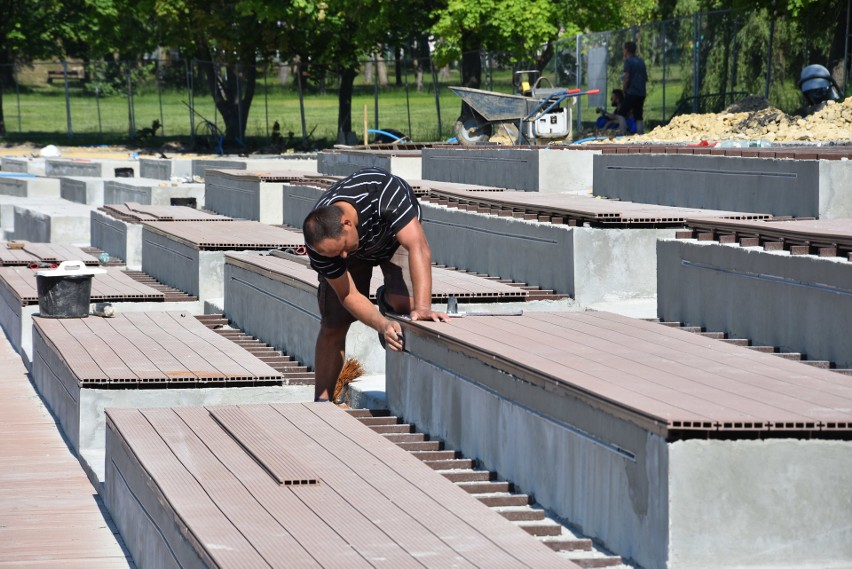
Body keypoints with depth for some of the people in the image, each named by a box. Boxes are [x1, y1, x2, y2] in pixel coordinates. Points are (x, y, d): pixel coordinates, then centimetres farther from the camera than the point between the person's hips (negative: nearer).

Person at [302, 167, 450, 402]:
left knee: (405, 302, -29)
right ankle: (322, 403, 5)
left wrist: (422, 308, -59)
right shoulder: (319, 241, -35)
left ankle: (386, 299, 6)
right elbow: (349, 295, -29)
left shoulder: (383, 190, -45)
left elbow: (418, 248, -49)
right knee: (333, 326, -8)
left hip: (395, 235, -1)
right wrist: (383, 325, -47)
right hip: (357, 254, 1)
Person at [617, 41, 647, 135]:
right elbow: (646, 78, 18)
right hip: (642, 93, 7)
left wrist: (624, 90, -3)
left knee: (621, 113, -1)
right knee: (638, 116, 10)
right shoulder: (641, 61, 15)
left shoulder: (628, 61, -7)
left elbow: (626, 78, -13)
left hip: (631, 93, -7)